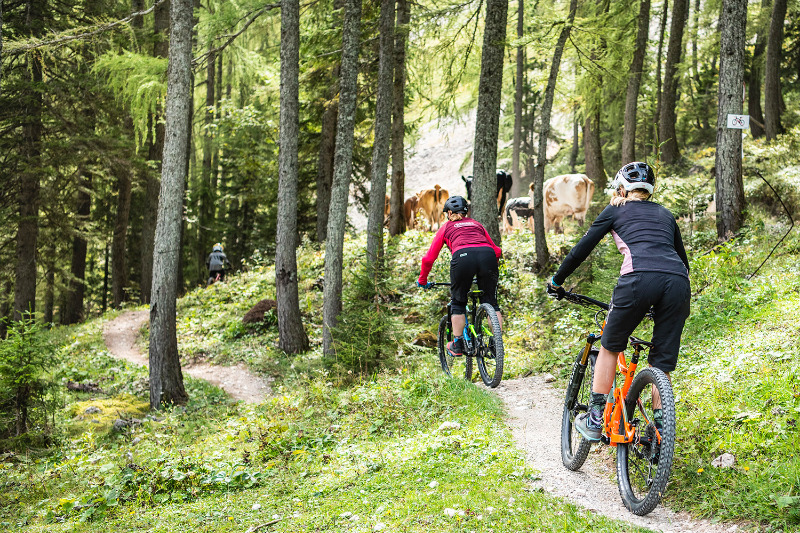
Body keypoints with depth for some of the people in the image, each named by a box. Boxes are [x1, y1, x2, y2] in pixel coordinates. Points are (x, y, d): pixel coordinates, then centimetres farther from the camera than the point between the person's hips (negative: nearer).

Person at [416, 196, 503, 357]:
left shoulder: (446, 227, 28)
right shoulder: (477, 224, 35)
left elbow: (429, 259, 24)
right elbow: (496, 250, 31)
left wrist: (422, 281, 37)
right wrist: (490, 270, 47)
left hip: (463, 257, -2)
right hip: (487, 255, 2)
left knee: (458, 302, 19)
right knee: (490, 301, 18)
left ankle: (457, 345, 18)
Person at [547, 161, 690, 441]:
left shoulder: (616, 210, 20)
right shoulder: (665, 214, 32)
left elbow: (583, 248, 19)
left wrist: (556, 280, 30)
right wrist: (682, 302, 49)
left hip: (639, 278, -3)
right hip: (677, 281, 4)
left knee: (609, 347, 17)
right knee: (662, 365, 11)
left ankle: (594, 420, 17)